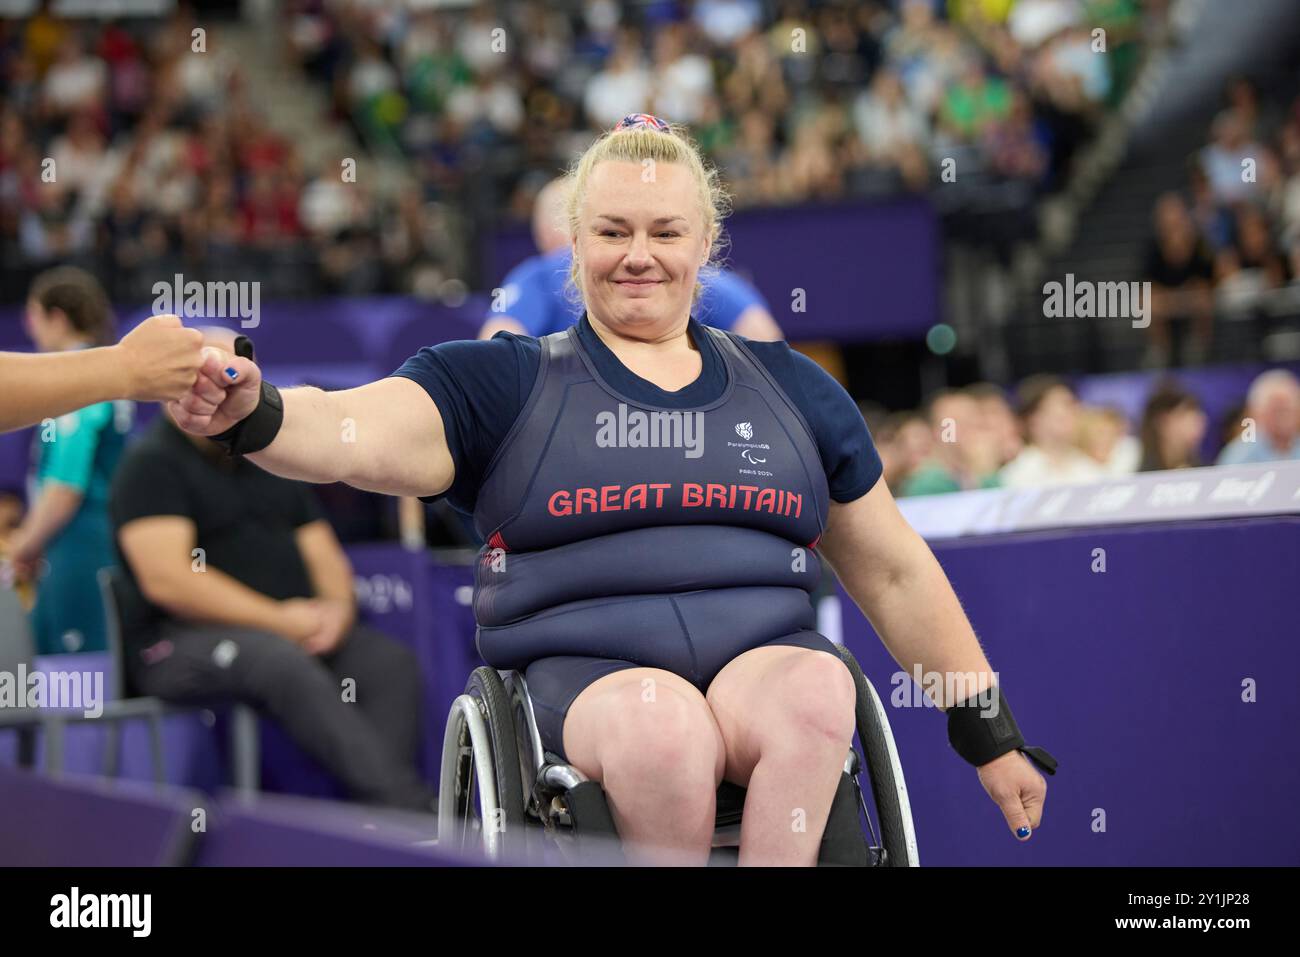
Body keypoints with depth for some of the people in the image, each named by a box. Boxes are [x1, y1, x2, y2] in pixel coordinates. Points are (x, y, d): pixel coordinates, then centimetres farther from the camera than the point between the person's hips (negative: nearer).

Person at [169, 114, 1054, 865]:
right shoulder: (507, 385, 11)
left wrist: (989, 734, 22)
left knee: (817, 689, -34)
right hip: (585, 675, -2)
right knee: (656, 719, -37)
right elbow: (355, 434, -7)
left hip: (766, 656, 2)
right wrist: (250, 414, -30)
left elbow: (896, 573, 25)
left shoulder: (794, 389, 21)